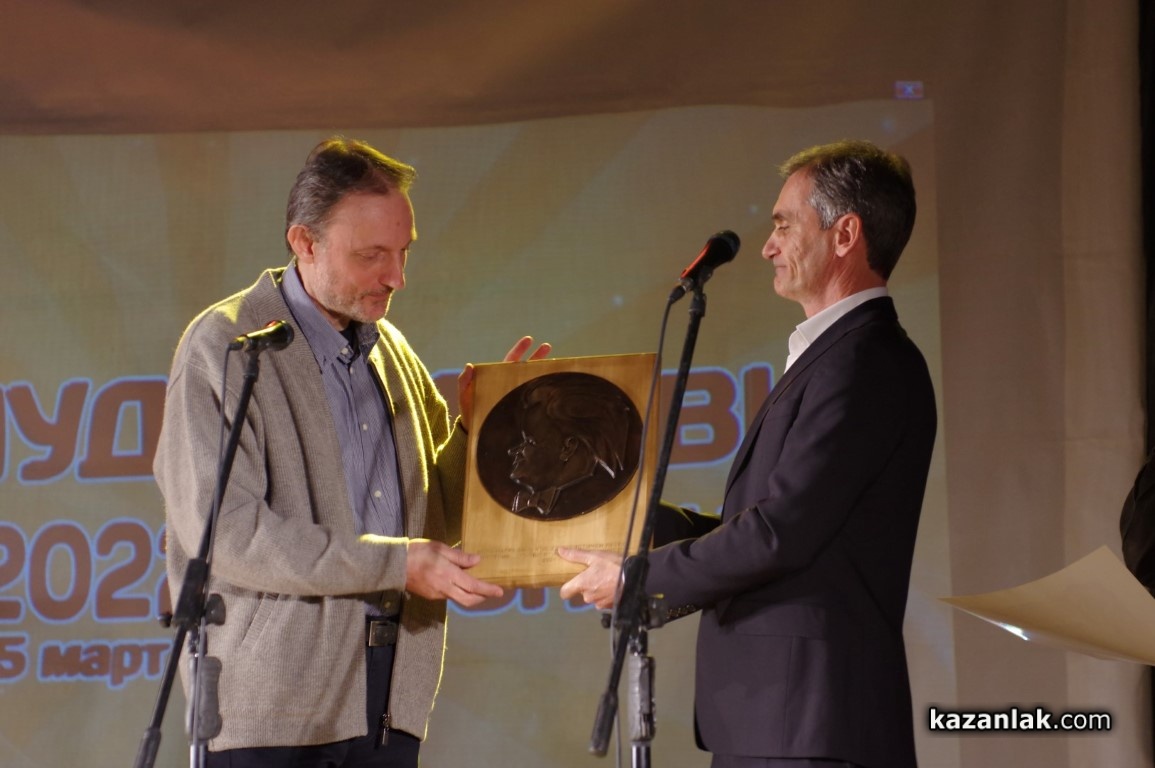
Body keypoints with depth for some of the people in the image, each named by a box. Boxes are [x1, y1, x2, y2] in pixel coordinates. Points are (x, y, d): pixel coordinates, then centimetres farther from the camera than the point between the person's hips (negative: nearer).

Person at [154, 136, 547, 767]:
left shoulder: (392, 350, 15)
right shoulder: (223, 347, -7)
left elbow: (437, 517, 20)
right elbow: (224, 531, -16)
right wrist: (395, 564, -16)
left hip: (390, 696, 6)